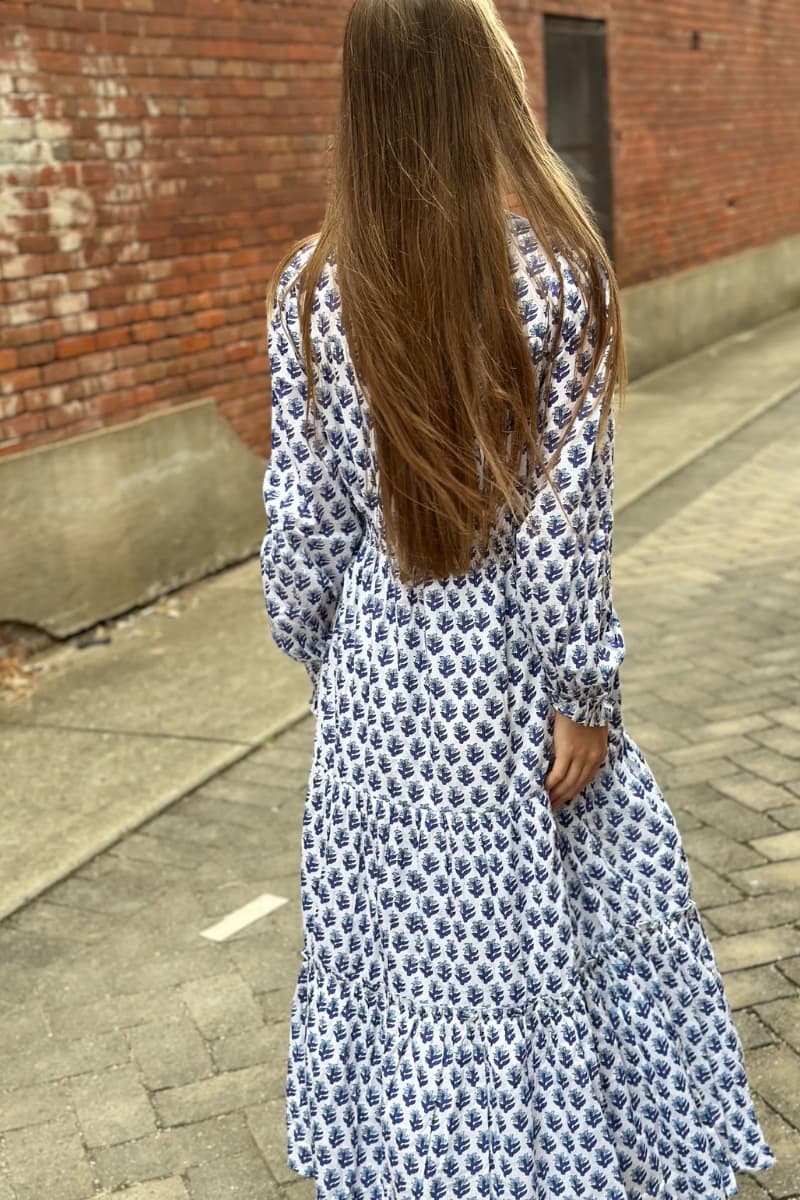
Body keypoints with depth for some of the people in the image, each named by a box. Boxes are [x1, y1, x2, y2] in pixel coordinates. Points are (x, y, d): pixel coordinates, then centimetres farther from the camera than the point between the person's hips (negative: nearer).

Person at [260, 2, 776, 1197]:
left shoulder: (311, 289, -5)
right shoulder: (554, 267, -12)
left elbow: (303, 514, -1)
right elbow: (565, 514, -14)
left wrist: (314, 649, 13)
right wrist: (582, 690, -7)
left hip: (379, 669, 3)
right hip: (507, 667, -2)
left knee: (401, 932, 17)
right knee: (547, 934, 14)